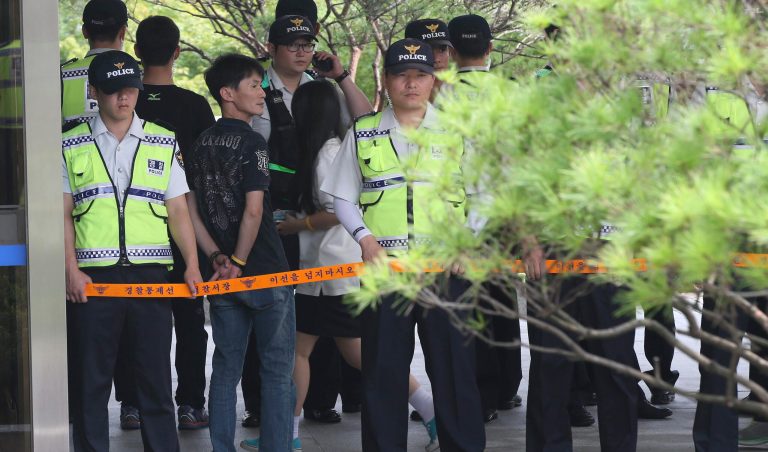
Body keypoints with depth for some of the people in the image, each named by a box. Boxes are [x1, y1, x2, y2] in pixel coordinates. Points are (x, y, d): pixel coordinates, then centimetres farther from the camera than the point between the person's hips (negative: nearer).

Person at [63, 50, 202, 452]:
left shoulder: (163, 143, 11)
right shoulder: (71, 146, 7)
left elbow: (178, 211, 9)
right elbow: (64, 214, 4)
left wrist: (192, 264, -2)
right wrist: (71, 270, -7)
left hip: (150, 273, 1)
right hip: (93, 276, -1)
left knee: (155, 375, 3)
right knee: (90, 379, 2)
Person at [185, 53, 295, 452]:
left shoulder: (201, 145, 9)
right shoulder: (251, 142, -12)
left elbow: (190, 210, 9)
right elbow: (253, 210, -19)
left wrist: (218, 258, 4)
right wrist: (238, 262, -10)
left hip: (222, 274, 6)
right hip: (265, 271, -6)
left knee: (225, 370, 11)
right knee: (277, 371, 2)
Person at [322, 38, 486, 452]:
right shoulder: (363, 134, 8)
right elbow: (343, 200, 11)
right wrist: (365, 238, -5)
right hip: (384, 265, 0)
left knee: (453, 364, 0)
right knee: (383, 367, 2)